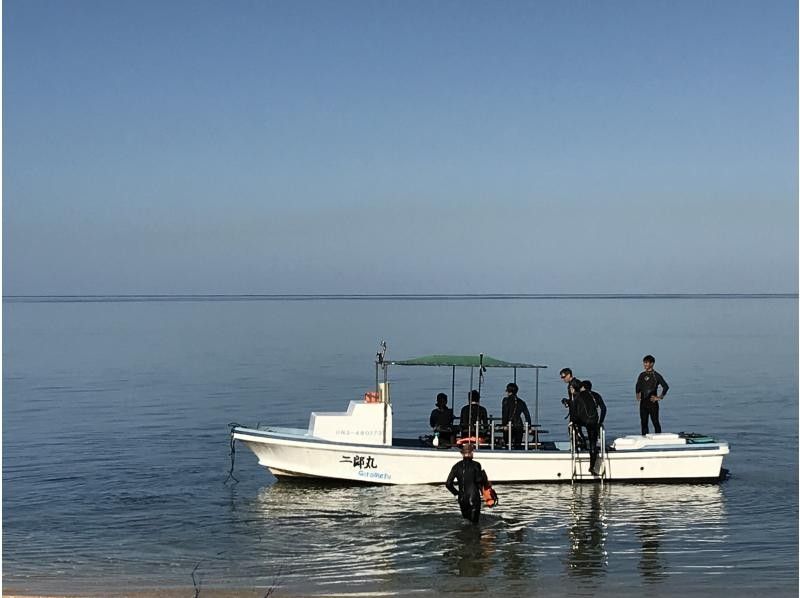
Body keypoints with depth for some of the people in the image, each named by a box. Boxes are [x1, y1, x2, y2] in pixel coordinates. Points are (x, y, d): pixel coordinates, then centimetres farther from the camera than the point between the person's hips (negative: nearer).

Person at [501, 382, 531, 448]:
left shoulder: (506, 400, 0)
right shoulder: (521, 402, 13)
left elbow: (505, 413, -10)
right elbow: (527, 415, 11)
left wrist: (504, 425, -10)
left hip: (509, 425, -4)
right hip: (519, 426, 4)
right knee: (518, 445, 7)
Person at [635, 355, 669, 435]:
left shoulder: (656, 376, -5)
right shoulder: (642, 375, 11)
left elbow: (666, 387, -8)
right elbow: (638, 386, 26)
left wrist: (660, 397, -9)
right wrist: (638, 394, 12)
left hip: (652, 402, -5)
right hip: (643, 402, 5)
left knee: (655, 422, -4)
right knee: (644, 422, 7)